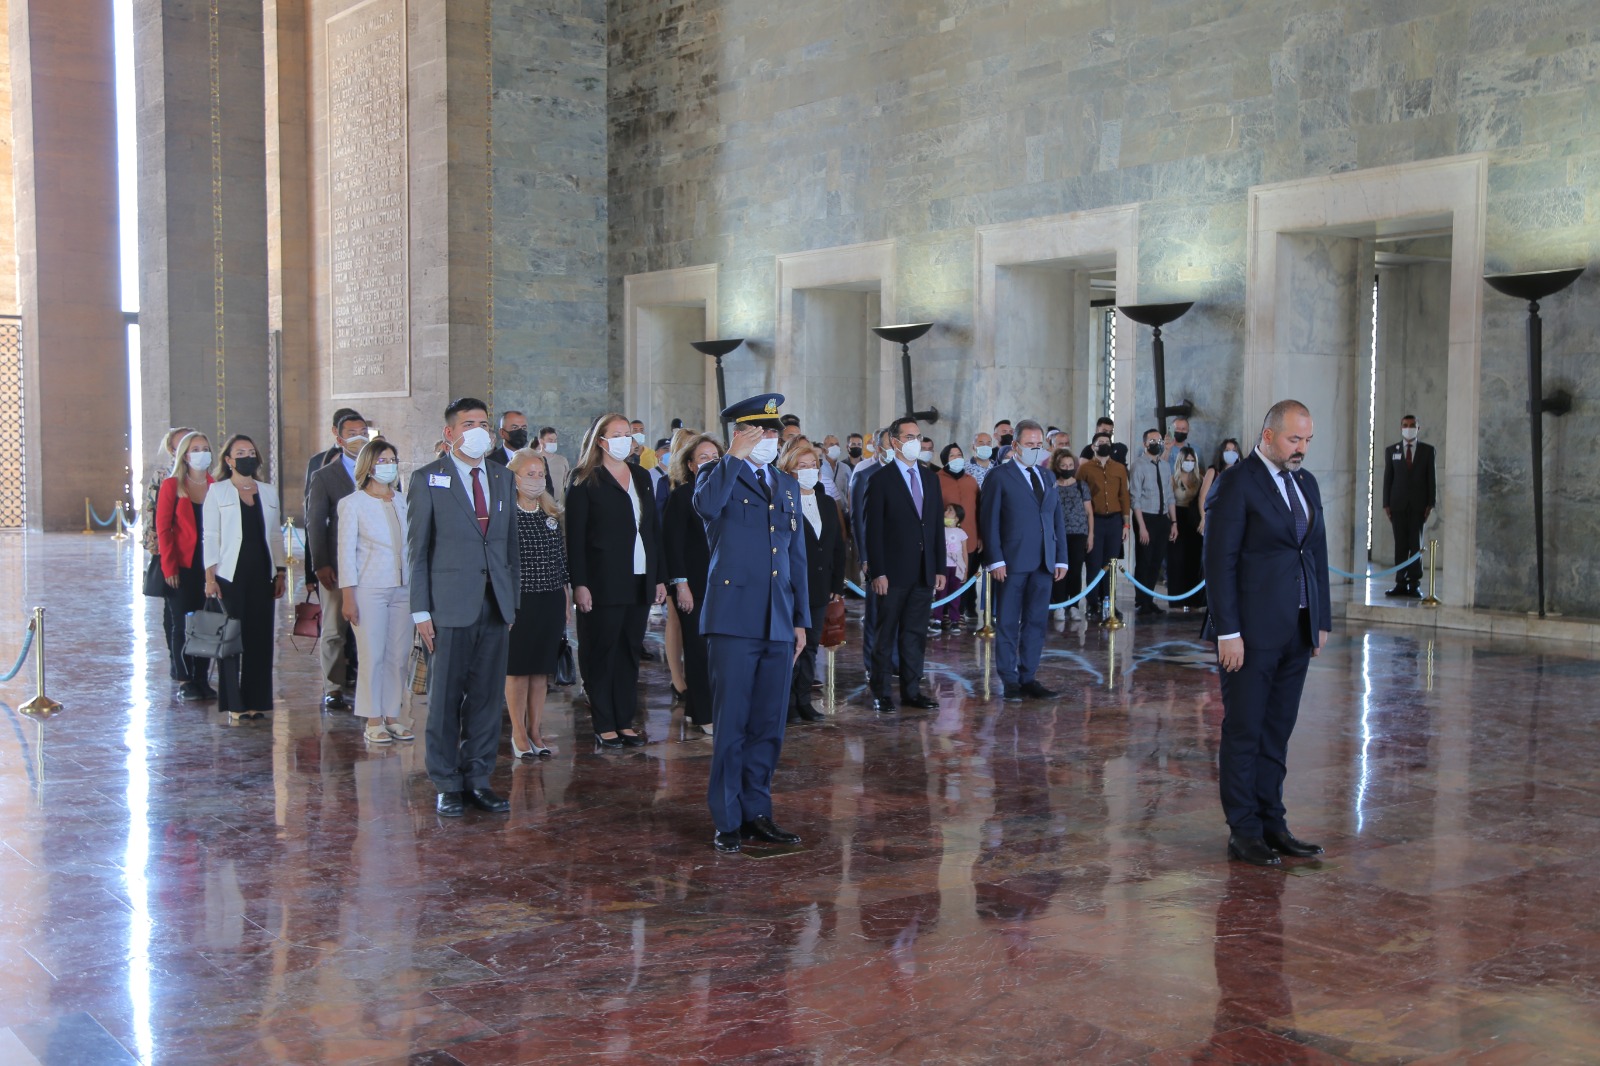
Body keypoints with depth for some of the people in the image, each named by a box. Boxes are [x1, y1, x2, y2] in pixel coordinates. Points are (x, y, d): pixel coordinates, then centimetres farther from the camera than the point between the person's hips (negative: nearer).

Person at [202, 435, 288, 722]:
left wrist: (280, 572, 10)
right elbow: (209, 536, -1)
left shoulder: (268, 492, 14)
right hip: (230, 575, -4)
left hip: (262, 574, 4)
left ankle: (257, 701, 8)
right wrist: (210, 575, -9)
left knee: (261, 637, 2)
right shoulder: (217, 491, 3)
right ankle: (234, 704, 2)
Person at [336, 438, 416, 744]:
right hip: (369, 589, -4)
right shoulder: (352, 503, 1)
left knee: (400, 656, 3)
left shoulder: (403, 501, 12)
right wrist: (347, 596, -8)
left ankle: (394, 716, 12)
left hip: (403, 589, 4)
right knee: (372, 655, -3)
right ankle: (373, 721, 5)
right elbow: (346, 552, -2)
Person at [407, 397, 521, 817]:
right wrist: (420, 610, -7)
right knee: (445, 699, 1)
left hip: (495, 606, 4)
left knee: (488, 696, 7)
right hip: (450, 606, -4)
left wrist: (513, 601, 11)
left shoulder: (503, 478, 15)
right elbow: (417, 549, -1)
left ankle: (478, 779, 17)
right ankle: (447, 784, 12)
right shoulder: (427, 479, 1)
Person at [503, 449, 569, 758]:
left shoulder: (552, 515, 11)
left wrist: (565, 600, 13)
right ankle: (519, 734, 9)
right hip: (518, 601, -5)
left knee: (541, 669, 9)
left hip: (551, 600, 5)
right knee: (517, 669, 1)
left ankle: (536, 731, 17)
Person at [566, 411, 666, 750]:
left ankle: (625, 722, 16)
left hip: (640, 582, 6)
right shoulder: (586, 480, -3)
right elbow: (575, 535, -8)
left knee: (630, 652, 9)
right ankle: (604, 727, 5)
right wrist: (580, 584, -15)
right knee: (601, 654, 0)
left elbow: (653, 529, 15)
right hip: (603, 581, -6)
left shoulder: (642, 477, 14)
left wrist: (659, 577, 10)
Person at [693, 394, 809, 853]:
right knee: (731, 724, -2)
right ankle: (727, 820, 6)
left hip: (778, 624, 6)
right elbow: (707, 506, -24)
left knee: (768, 725, 10)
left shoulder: (789, 486, 18)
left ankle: (757, 812, 20)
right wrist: (734, 457, -13)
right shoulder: (719, 476, 2)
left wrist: (801, 620, 15)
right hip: (735, 619, -5)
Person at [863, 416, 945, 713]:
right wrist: (877, 572, -14)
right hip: (894, 572, -5)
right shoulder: (881, 479, -5)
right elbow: (874, 529, -8)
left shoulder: (930, 477, 12)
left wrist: (940, 568, 8)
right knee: (885, 637, 3)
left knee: (915, 635, 10)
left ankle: (912, 691, 16)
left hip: (924, 572, 5)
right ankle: (881, 694, 10)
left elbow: (938, 525, 13)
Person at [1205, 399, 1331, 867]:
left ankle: (1271, 823, 20)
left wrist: (1322, 619, 13)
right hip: (1253, 631, -7)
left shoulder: (1306, 483, 14)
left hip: (1297, 630, 7)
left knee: (1277, 732, 12)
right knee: (1243, 733, 1)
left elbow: (1318, 553, 18)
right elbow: (1220, 560, -13)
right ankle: (1244, 832, 8)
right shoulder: (1238, 484, -9)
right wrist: (1228, 631, -16)